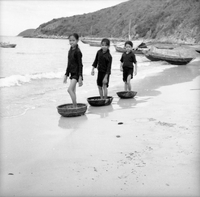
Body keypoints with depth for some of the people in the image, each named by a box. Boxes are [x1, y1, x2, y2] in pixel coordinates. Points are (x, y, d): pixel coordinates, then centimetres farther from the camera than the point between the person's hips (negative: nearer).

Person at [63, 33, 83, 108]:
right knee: (73, 91, 10)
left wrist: (80, 78, -19)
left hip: (76, 74, -9)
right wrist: (66, 75, 19)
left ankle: (75, 107, -12)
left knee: (70, 89, -18)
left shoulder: (77, 51, -14)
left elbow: (80, 65, -15)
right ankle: (74, 107, 18)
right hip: (72, 73, 9)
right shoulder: (70, 51, 11)